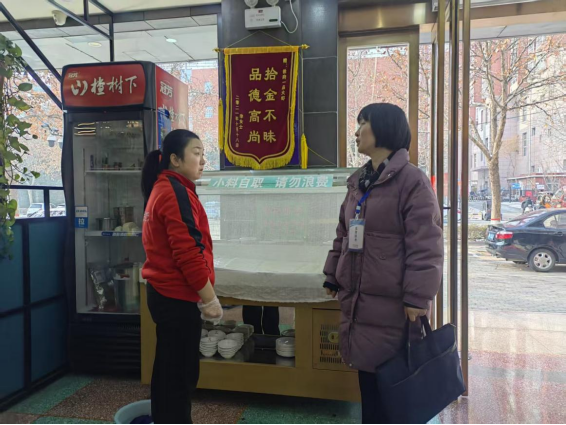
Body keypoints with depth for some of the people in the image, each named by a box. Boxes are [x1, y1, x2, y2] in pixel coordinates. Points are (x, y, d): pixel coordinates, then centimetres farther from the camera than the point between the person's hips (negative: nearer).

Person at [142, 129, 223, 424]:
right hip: (178, 297, -10)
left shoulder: (163, 189, 14)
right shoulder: (175, 192, -17)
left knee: (169, 368, 20)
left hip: (166, 293, 10)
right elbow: (188, 252, -24)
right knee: (180, 373, 3)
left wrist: (201, 296, 21)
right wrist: (209, 298, -16)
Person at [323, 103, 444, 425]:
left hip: (392, 305, -7)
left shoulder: (412, 180, -11)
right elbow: (344, 236, 18)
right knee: (368, 379, 18)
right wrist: (334, 276, 17)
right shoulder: (358, 182, 12)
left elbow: (425, 247, -16)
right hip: (357, 300, 7)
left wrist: (418, 299, -17)